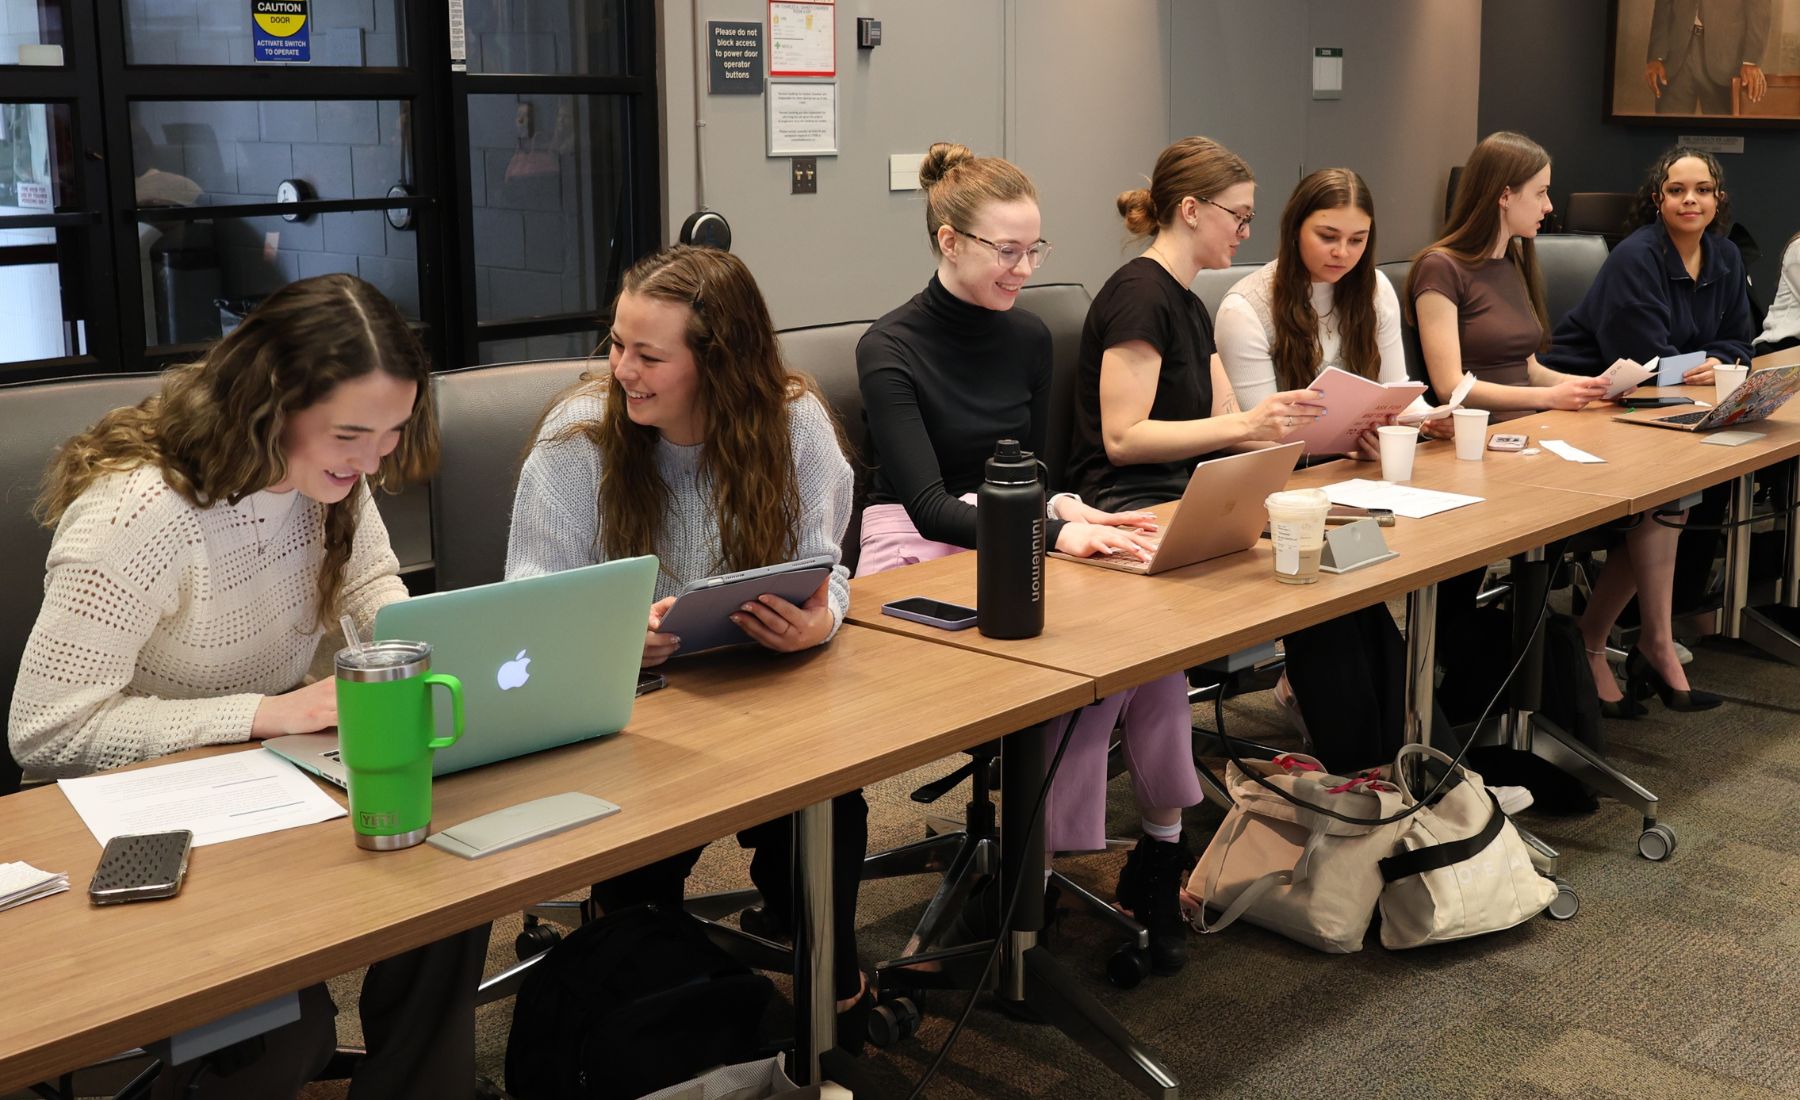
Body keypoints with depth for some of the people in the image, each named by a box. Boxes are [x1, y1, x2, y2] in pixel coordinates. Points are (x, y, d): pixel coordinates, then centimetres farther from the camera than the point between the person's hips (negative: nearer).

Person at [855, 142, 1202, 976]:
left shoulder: (1028, 338, 9)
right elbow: (931, 506, -17)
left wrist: (1068, 508, -11)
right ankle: (1159, 849, -14)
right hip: (917, 551, -5)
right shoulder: (891, 351, -10)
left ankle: (1162, 844, -10)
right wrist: (1053, 532, -29)